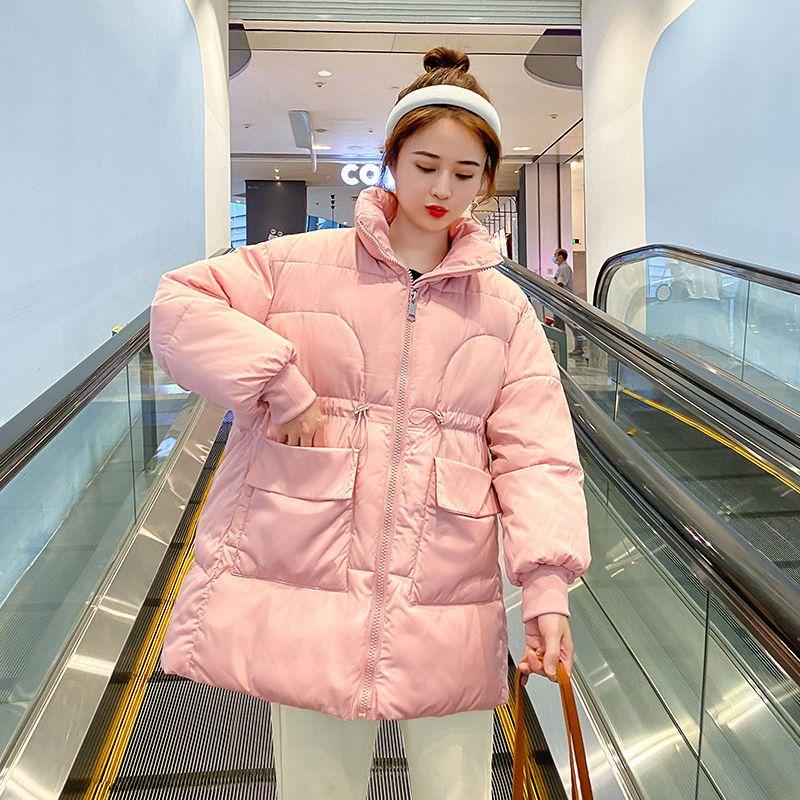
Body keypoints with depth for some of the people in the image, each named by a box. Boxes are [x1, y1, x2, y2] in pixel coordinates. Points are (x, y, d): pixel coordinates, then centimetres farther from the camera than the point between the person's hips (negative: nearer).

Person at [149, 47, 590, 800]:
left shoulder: (505, 308, 5)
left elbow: (535, 452, -1)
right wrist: (276, 381, -13)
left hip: (450, 613, 2)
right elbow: (179, 303, 1)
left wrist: (547, 586, -13)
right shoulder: (302, 265, 1)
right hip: (306, 594, -1)